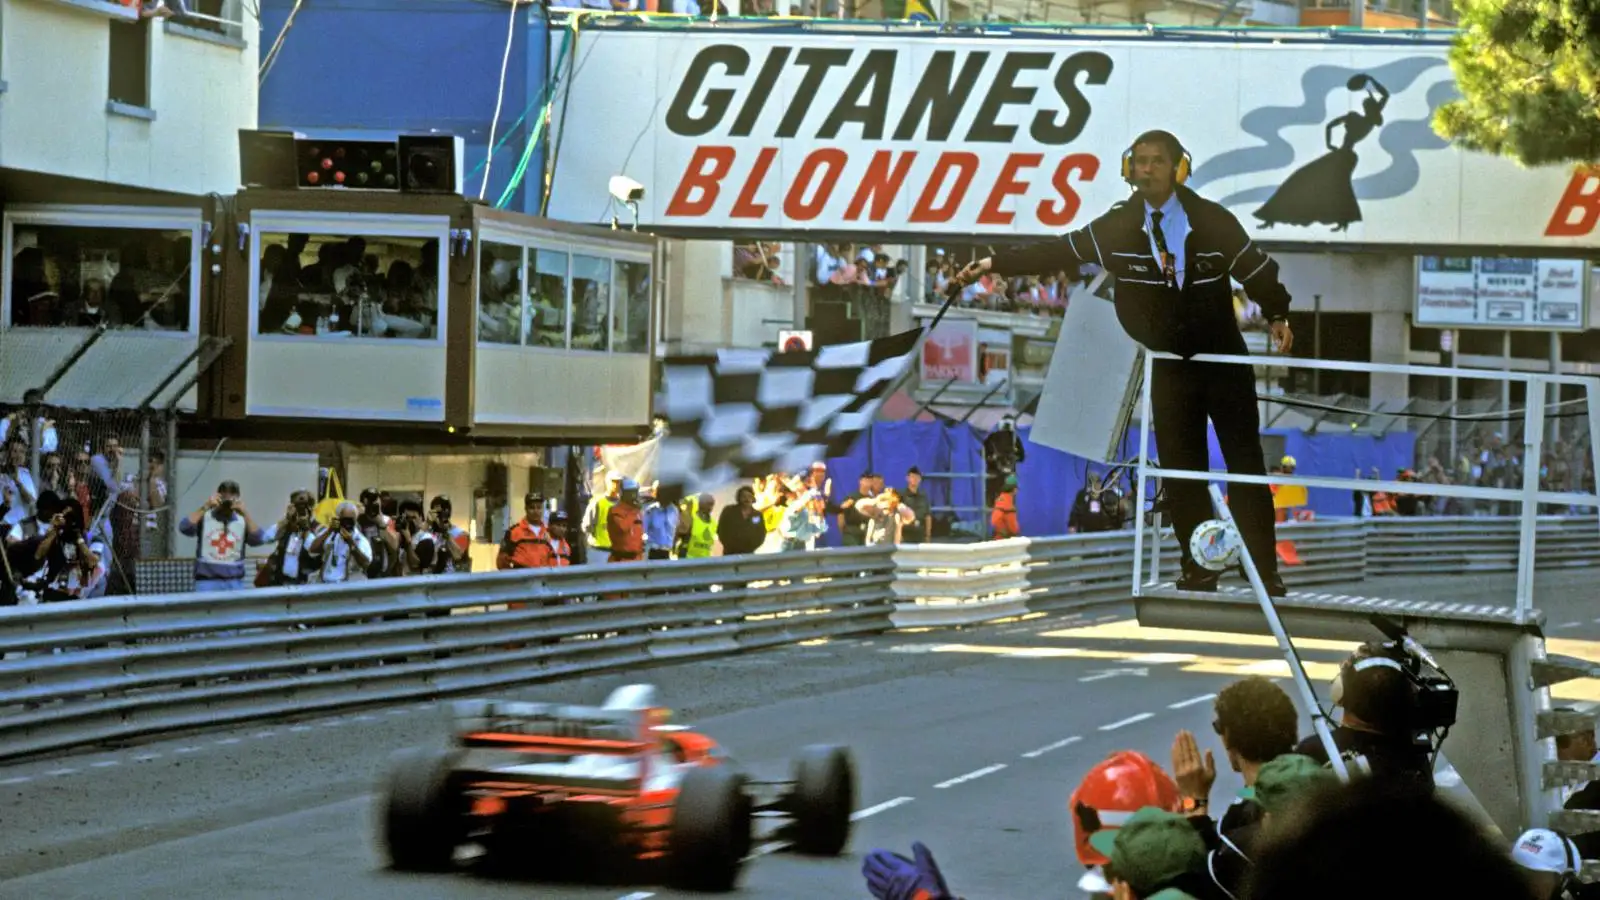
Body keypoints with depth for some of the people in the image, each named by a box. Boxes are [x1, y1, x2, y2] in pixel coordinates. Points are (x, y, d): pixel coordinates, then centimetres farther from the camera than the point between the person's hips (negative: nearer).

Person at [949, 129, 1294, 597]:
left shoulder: (1212, 221, -8)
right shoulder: (1119, 227, -3)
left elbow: (1255, 267, 0)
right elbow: (1059, 252, -3)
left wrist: (1277, 315, -5)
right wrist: (996, 263, -7)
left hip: (1225, 361, -2)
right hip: (1170, 369, 2)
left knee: (1246, 465, 0)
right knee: (1181, 471, 1)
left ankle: (1266, 571, 4)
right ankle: (1198, 572, 7)